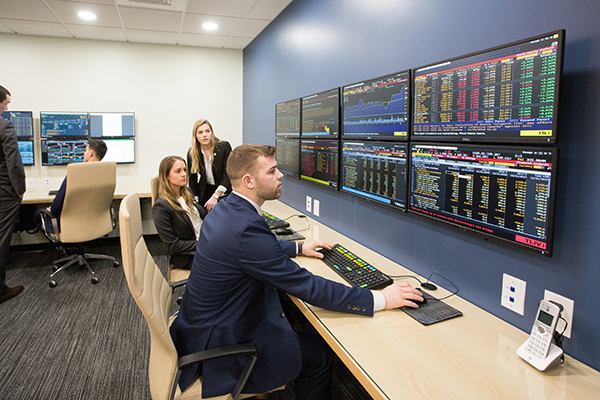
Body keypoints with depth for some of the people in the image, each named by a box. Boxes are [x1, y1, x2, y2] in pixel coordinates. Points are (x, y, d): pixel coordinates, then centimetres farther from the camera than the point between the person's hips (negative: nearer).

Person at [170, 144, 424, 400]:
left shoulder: (226, 208, 0)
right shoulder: (247, 227, -32)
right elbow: (307, 286, -30)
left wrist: (298, 248, 21)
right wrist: (380, 299, -24)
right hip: (221, 340, -9)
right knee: (319, 356, 3)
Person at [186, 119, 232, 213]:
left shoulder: (224, 146, -11)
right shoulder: (191, 154, -1)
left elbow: (228, 174, -15)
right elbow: (192, 179, 6)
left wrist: (215, 196, -19)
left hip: (223, 192, -2)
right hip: (205, 192, 3)